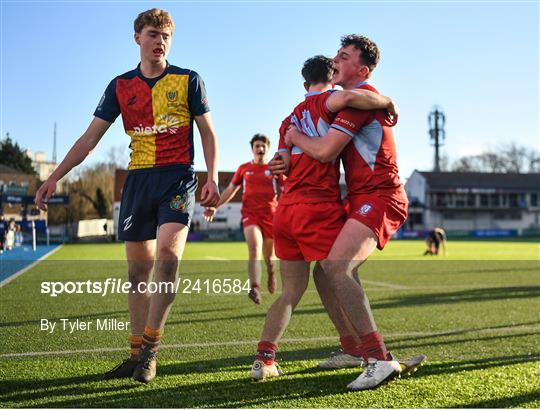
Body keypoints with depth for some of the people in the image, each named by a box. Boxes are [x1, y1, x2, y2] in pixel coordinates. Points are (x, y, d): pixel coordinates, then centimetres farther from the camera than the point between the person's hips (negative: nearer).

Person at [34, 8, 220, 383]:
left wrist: (212, 179, -7)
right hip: (137, 180, 3)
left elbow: (208, 133, 6)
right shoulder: (120, 86, 10)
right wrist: (55, 177, 1)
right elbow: (90, 138, 8)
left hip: (178, 178, -3)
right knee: (137, 271, 4)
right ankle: (138, 355, 14)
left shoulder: (189, 81, 4)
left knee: (168, 255, -23)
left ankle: (151, 345, -11)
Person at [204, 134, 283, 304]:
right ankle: (255, 288, -32)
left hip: (271, 214, 1)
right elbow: (230, 190, 16)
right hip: (250, 214, 0)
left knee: (269, 255, 10)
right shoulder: (244, 168, 10)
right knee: (254, 249, -22)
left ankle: (271, 273, 44)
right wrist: (215, 206, 8)